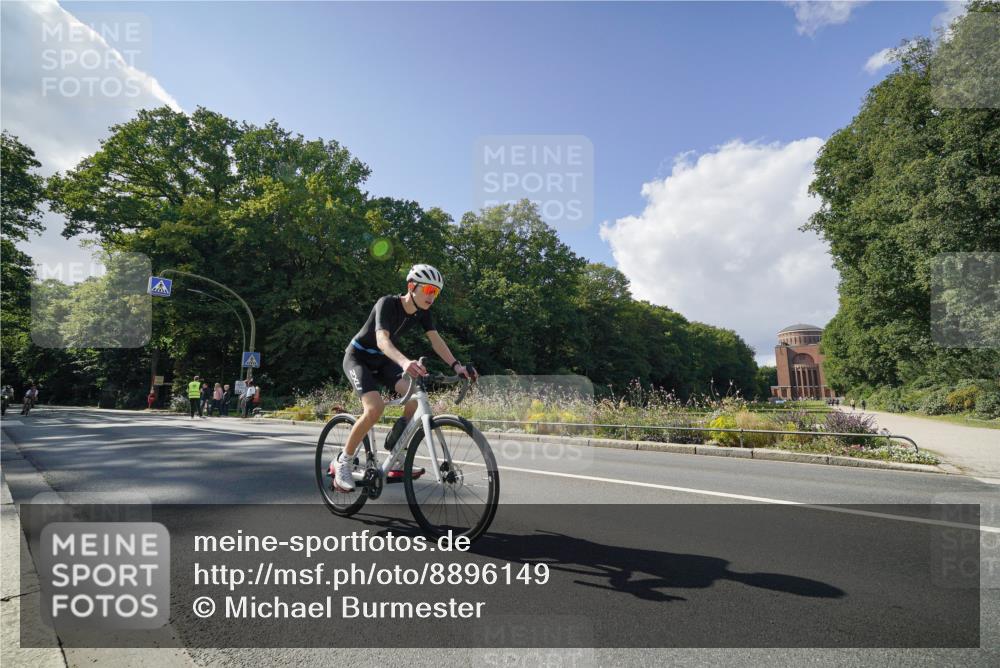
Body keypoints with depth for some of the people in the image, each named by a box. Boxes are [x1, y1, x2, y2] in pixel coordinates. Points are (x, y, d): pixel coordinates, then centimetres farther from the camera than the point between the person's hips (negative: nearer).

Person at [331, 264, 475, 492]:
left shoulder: (422, 311, -7)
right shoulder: (387, 303, -28)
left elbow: (436, 340, -14)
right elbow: (382, 340, -43)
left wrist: (456, 365, -31)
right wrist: (405, 362, -62)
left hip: (381, 360, 6)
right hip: (358, 357, -6)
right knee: (375, 407, -29)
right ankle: (342, 463, -8)